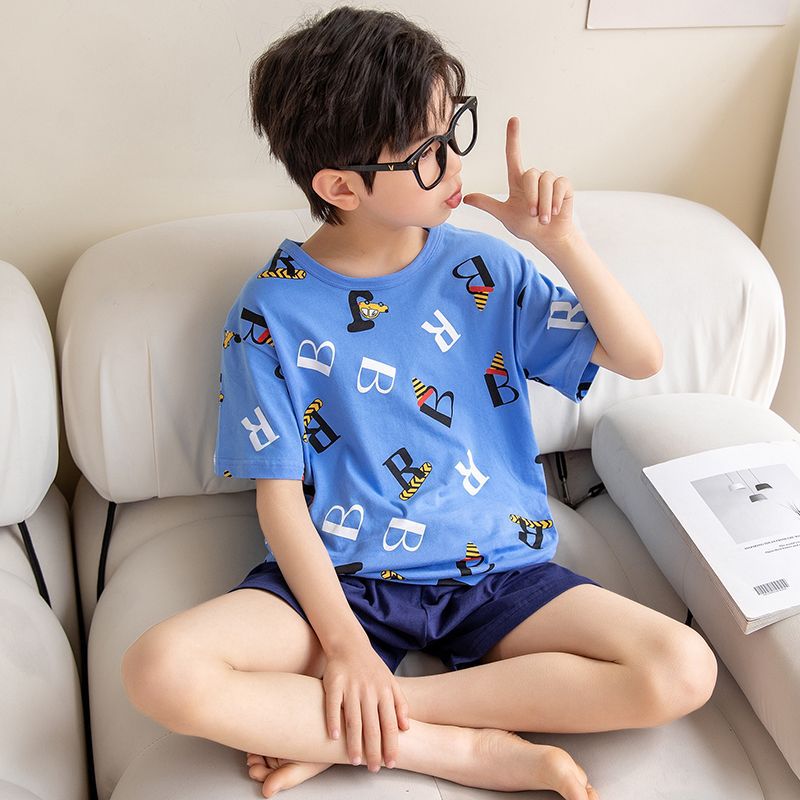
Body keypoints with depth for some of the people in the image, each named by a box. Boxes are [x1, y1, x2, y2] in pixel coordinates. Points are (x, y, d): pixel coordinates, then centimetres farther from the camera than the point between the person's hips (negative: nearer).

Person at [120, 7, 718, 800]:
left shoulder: (485, 268, 0)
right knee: (160, 670, -27)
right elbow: (279, 495, -6)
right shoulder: (270, 312, -6)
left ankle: (331, 731, -16)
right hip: (339, 576, -2)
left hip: (495, 568, 3)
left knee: (684, 670, -20)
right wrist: (343, 641, -16)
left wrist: (560, 239, -13)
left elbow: (640, 358, 1)